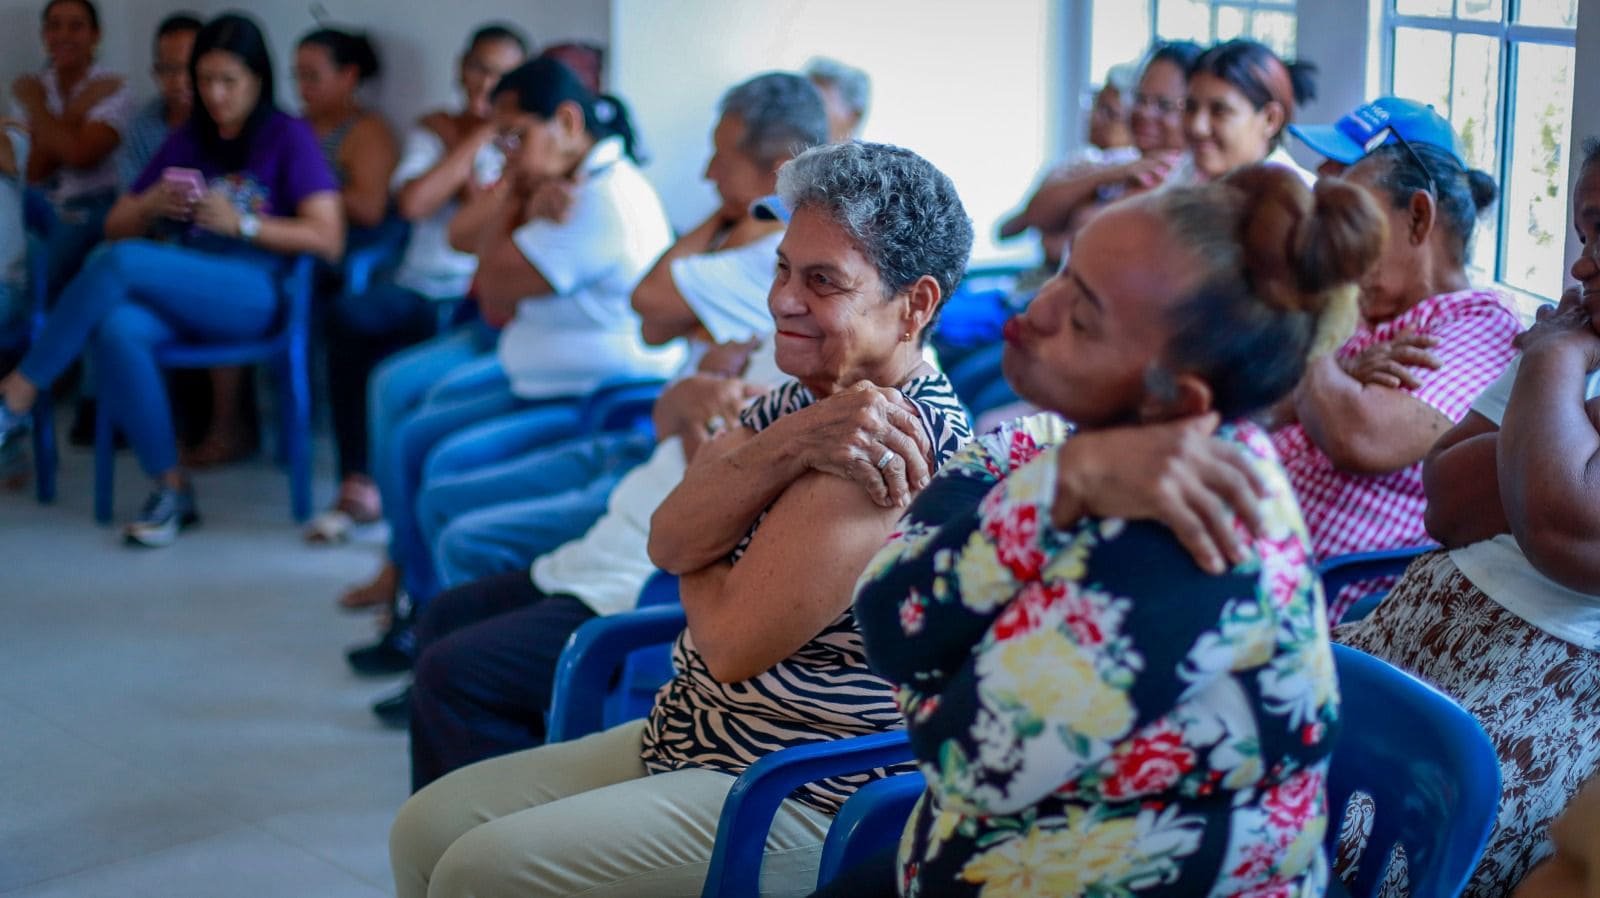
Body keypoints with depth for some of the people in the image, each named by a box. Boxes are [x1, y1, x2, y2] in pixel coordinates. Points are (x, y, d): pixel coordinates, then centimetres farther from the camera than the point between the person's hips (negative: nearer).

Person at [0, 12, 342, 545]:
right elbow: (115, 225, 22)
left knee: (122, 262, -30)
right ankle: (171, 489, -27)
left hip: (251, 295, -4)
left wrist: (242, 224, -12)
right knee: (116, 329, -33)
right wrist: (149, 207, -1)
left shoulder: (288, 137, 5)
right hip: (183, 295, 5)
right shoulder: (186, 143, 20)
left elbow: (329, 240, -4)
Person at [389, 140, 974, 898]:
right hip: (689, 739, 9)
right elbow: (668, 539, -9)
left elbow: (734, 642, -23)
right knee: (426, 829, 7)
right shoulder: (796, 403, 9)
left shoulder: (893, 430, -20)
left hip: (798, 799, -9)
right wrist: (786, 445, -25)